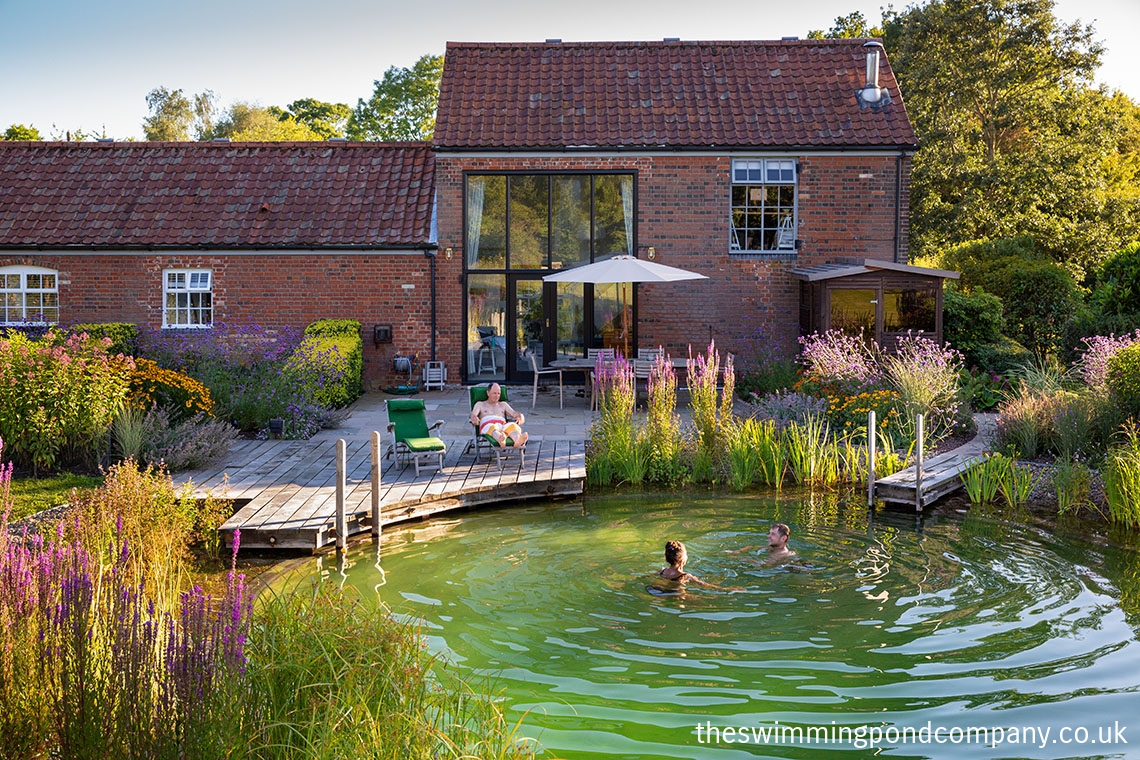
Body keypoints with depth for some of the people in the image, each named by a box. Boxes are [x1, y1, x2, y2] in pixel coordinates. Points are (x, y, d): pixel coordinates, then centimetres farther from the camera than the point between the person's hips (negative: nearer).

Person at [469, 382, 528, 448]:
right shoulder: (480, 404, 28)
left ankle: (517, 440, -71)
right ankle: (501, 440, -77)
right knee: (492, 427, -42)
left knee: (512, 425, -36)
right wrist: (474, 418, -19)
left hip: (503, 427, 2)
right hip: (487, 427, -2)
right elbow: (473, 414, 8)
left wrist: (521, 417, -7)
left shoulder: (503, 405, 35)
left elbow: (514, 413, 19)